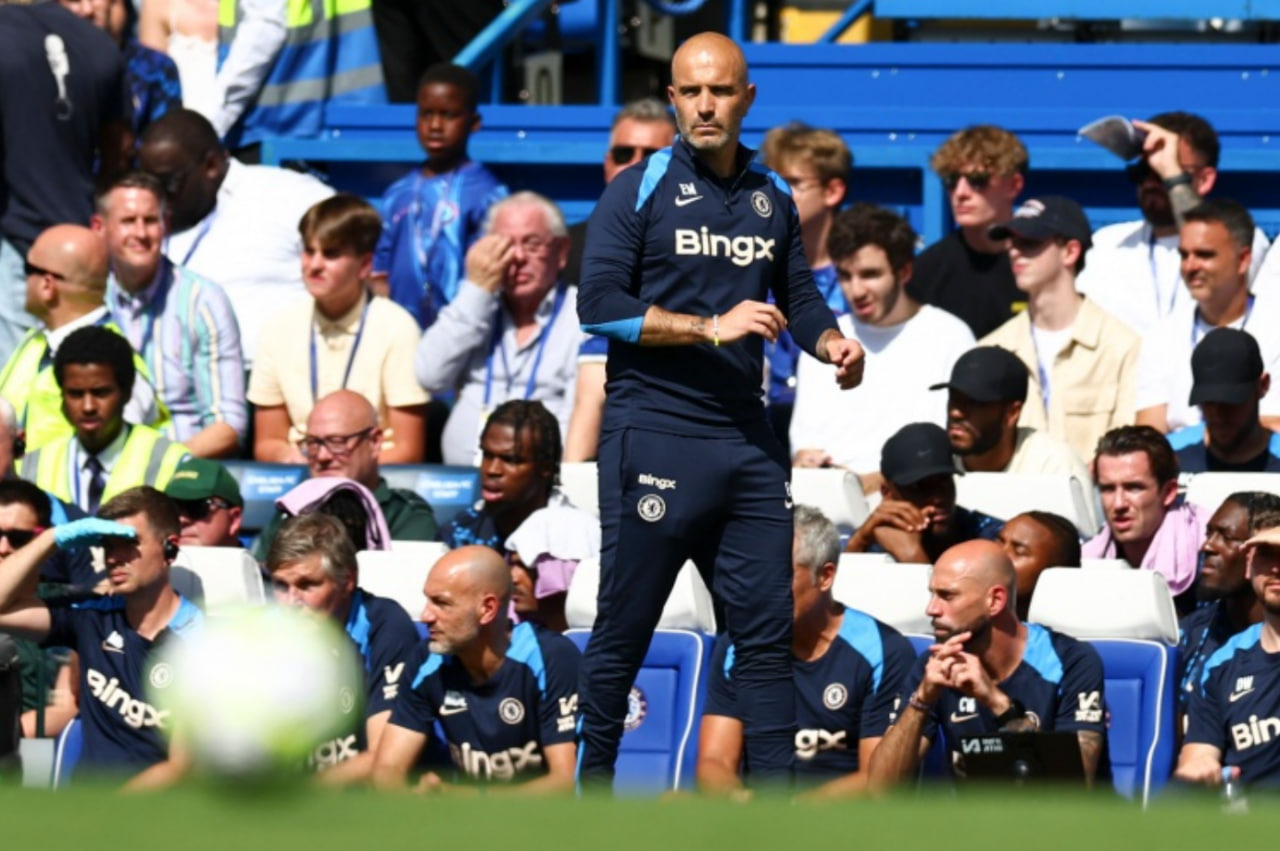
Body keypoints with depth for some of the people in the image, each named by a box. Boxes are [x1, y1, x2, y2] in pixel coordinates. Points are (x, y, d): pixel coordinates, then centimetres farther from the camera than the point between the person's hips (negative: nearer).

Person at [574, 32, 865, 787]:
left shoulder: (773, 198, 13)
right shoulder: (640, 190, -3)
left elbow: (800, 299, 19)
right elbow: (599, 304, -11)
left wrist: (832, 343, -3)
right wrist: (712, 328, -18)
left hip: (747, 440, 5)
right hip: (653, 434, -5)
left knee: (767, 627, 4)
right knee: (626, 628, -1)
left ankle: (776, 785, 8)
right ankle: (594, 776, 10)